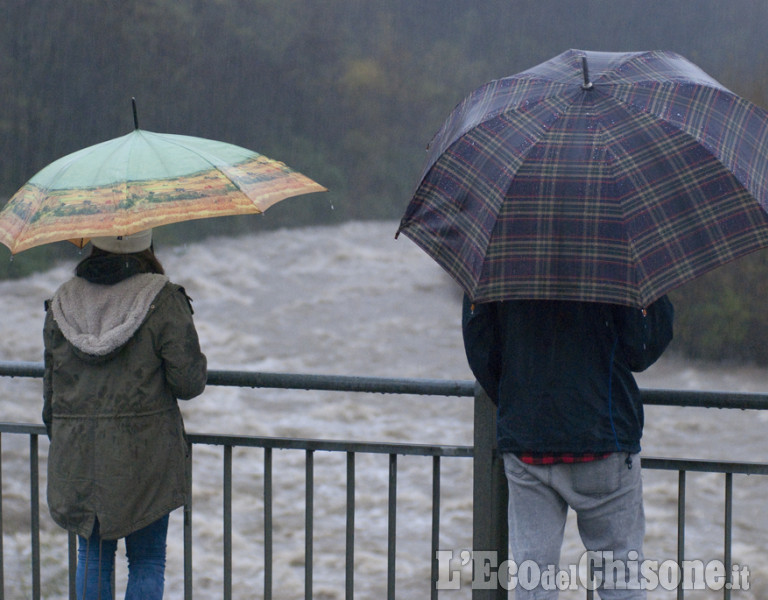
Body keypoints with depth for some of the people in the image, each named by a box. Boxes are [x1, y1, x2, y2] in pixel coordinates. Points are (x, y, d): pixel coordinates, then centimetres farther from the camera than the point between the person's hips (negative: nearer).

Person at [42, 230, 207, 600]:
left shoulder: (61, 305, 3)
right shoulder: (164, 301, -9)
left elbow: (51, 386, 9)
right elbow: (188, 382, -11)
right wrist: (199, 365, 10)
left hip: (77, 457, 3)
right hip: (144, 452, -3)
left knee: (92, 556, 14)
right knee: (147, 559, 6)